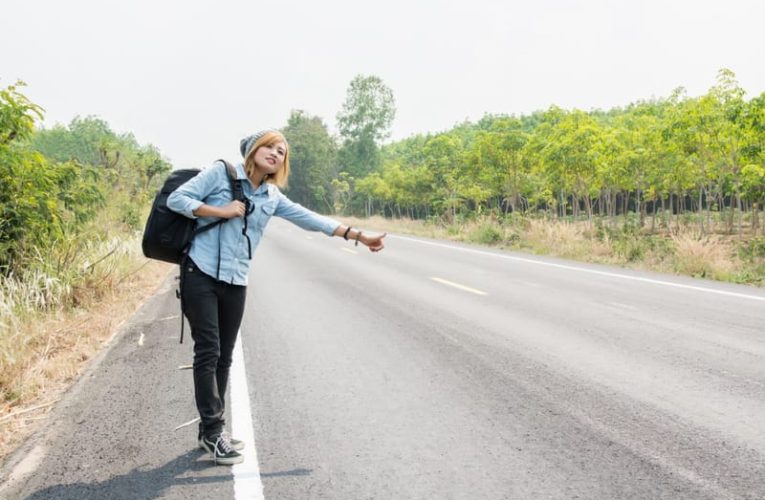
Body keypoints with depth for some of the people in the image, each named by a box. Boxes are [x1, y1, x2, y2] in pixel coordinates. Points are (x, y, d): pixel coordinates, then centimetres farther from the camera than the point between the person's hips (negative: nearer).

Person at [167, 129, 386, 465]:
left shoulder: (272, 197, 11)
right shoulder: (221, 172, -3)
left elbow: (309, 219, 9)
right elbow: (176, 199, -6)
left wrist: (358, 236, 6)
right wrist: (220, 211, -15)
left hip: (236, 283, 6)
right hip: (201, 273, -5)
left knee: (224, 357, 9)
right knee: (208, 352, -7)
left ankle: (210, 431, 21)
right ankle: (213, 431, 2)